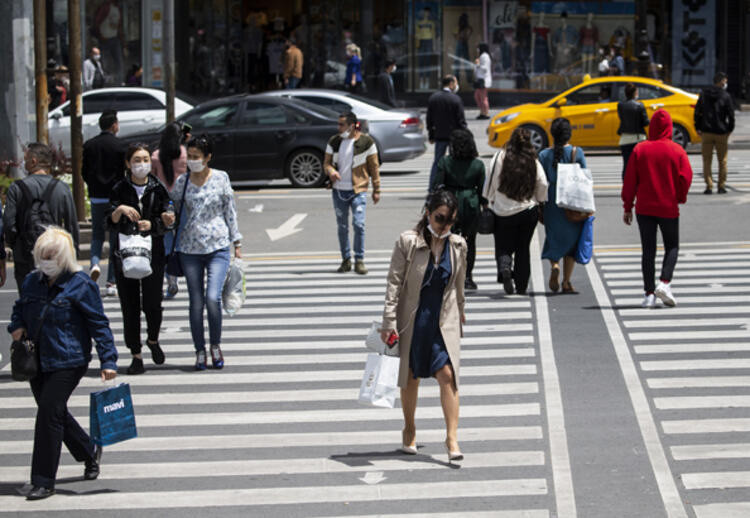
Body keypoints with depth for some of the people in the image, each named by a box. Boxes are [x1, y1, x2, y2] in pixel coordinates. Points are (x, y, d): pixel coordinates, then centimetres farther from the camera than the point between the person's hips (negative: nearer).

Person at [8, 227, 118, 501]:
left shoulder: (81, 285, -9)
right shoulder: (32, 281, 7)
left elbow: (99, 324, -7)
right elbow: (19, 307, 25)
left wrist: (108, 360, -11)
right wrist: (16, 326, 3)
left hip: (68, 362, -7)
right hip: (36, 362, 7)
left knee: (49, 413, -12)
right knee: (54, 414, 14)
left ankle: (44, 481, -5)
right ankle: (90, 452, 39)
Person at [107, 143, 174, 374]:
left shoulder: (158, 189, 4)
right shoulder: (120, 189, 2)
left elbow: (164, 223, 2)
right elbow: (111, 224, -4)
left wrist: (151, 225, -18)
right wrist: (119, 210, -23)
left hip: (153, 253, 0)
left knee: (152, 303, -3)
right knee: (130, 306, 0)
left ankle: (153, 340, 26)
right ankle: (136, 355, 9)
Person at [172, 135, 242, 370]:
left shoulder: (221, 178, 1)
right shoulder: (181, 182, 4)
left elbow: (230, 211, 6)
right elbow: (173, 211, 14)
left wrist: (236, 242, 6)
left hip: (218, 247, -2)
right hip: (190, 249, 2)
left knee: (212, 298, -14)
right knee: (196, 302, 2)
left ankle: (215, 345, 7)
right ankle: (200, 351, 14)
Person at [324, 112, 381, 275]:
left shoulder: (366, 142, -4)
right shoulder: (334, 142, 4)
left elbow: (374, 167, 1)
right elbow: (326, 162, 9)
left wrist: (376, 190, 0)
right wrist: (330, 170, -16)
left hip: (358, 190, -3)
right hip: (339, 190, 3)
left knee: (359, 224, -14)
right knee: (342, 227, 8)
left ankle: (359, 260, -3)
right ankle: (346, 260, 19)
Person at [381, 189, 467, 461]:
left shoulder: (458, 246, 0)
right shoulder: (408, 242, -11)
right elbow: (394, 283, -10)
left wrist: (459, 313, 24)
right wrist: (389, 322, -14)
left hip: (444, 320, 1)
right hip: (412, 318, -1)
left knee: (447, 374, -11)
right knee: (410, 377, 13)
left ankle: (452, 437, -10)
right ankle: (409, 430, 31)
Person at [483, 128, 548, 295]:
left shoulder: (501, 157, -10)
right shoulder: (534, 162, -6)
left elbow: (491, 182, -6)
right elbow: (543, 185, -4)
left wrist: (490, 202, 9)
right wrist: (539, 201, 14)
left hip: (504, 212, -1)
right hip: (529, 211, 1)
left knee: (503, 247, 9)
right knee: (523, 248, 14)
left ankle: (504, 268, -22)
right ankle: (521, 286, 14)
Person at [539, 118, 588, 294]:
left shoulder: (544, 155, -2)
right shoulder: (577, 153, -4)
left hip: (552, 204, 1)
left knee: (554, 239, 14)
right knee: (571, 241, 9)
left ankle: (554, 265, -15)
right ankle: (566, 282, 5)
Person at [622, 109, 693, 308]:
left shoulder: (640, 150, -3)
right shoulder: (677, 150, -5)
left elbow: (630, 180, -2)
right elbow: (686, 177, -8)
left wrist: (627, 207, 5)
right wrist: (679, 198, 10)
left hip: (644, 208, 1)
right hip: (669, 208, -1)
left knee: (648, 250, 5)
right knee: (672, 247, 13)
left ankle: (649, 293, 0)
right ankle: (664, 282, -9)